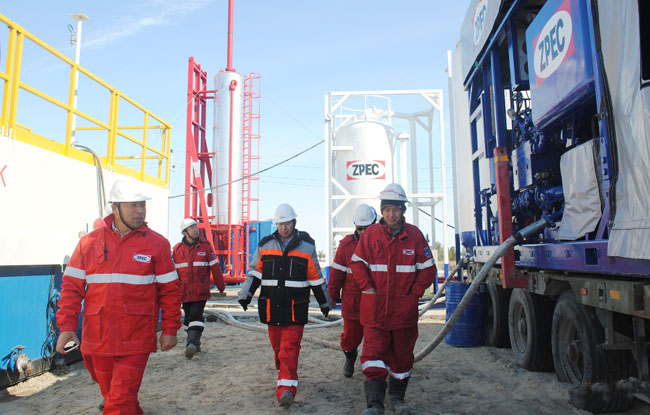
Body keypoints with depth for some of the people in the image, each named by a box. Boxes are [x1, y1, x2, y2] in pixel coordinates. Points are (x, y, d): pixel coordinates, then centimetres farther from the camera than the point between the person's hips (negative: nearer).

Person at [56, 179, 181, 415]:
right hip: (97, 340, 3)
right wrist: (67, 326, -3)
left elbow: (169, 290, 0)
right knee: (110, 393, 21)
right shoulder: (89, 242, 2)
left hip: (135, 342, -3)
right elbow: (71, 287, 5)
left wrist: (170, 329, -1)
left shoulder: (157, 244, -3)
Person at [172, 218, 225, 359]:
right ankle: (195, 343, 25)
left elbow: (215, 267, 3)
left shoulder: (205, 246, 0)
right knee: (189, 317, 12)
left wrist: (221, 286, 5)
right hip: (184, 292, 3)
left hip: (201, 291, -3)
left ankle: (191, 344, -19)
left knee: (196, 316, -13)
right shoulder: (177, 248, 4)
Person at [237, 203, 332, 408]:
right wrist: (245, 295, 3)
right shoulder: (265, 244, 9)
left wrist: (325, 303, 13)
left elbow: (316, 278, 8)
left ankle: (286, 387, -11)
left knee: (290, 348, -10)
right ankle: (284, 375, 34)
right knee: (277, 346, 12)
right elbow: (254, 272, 12)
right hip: (271, 306, 3)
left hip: (295, 308, -3)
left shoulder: (307, 245, 3)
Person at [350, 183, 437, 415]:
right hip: (375, 308, -1)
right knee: (374, 355, -7)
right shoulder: (370, 235, -3)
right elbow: (357, 264, 4)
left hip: (404, 308, 2)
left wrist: (415, 292, -4)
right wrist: (368, 287, -6)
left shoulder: (414, 235, -1)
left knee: (402, 355, 15)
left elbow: (428, 269, 4)